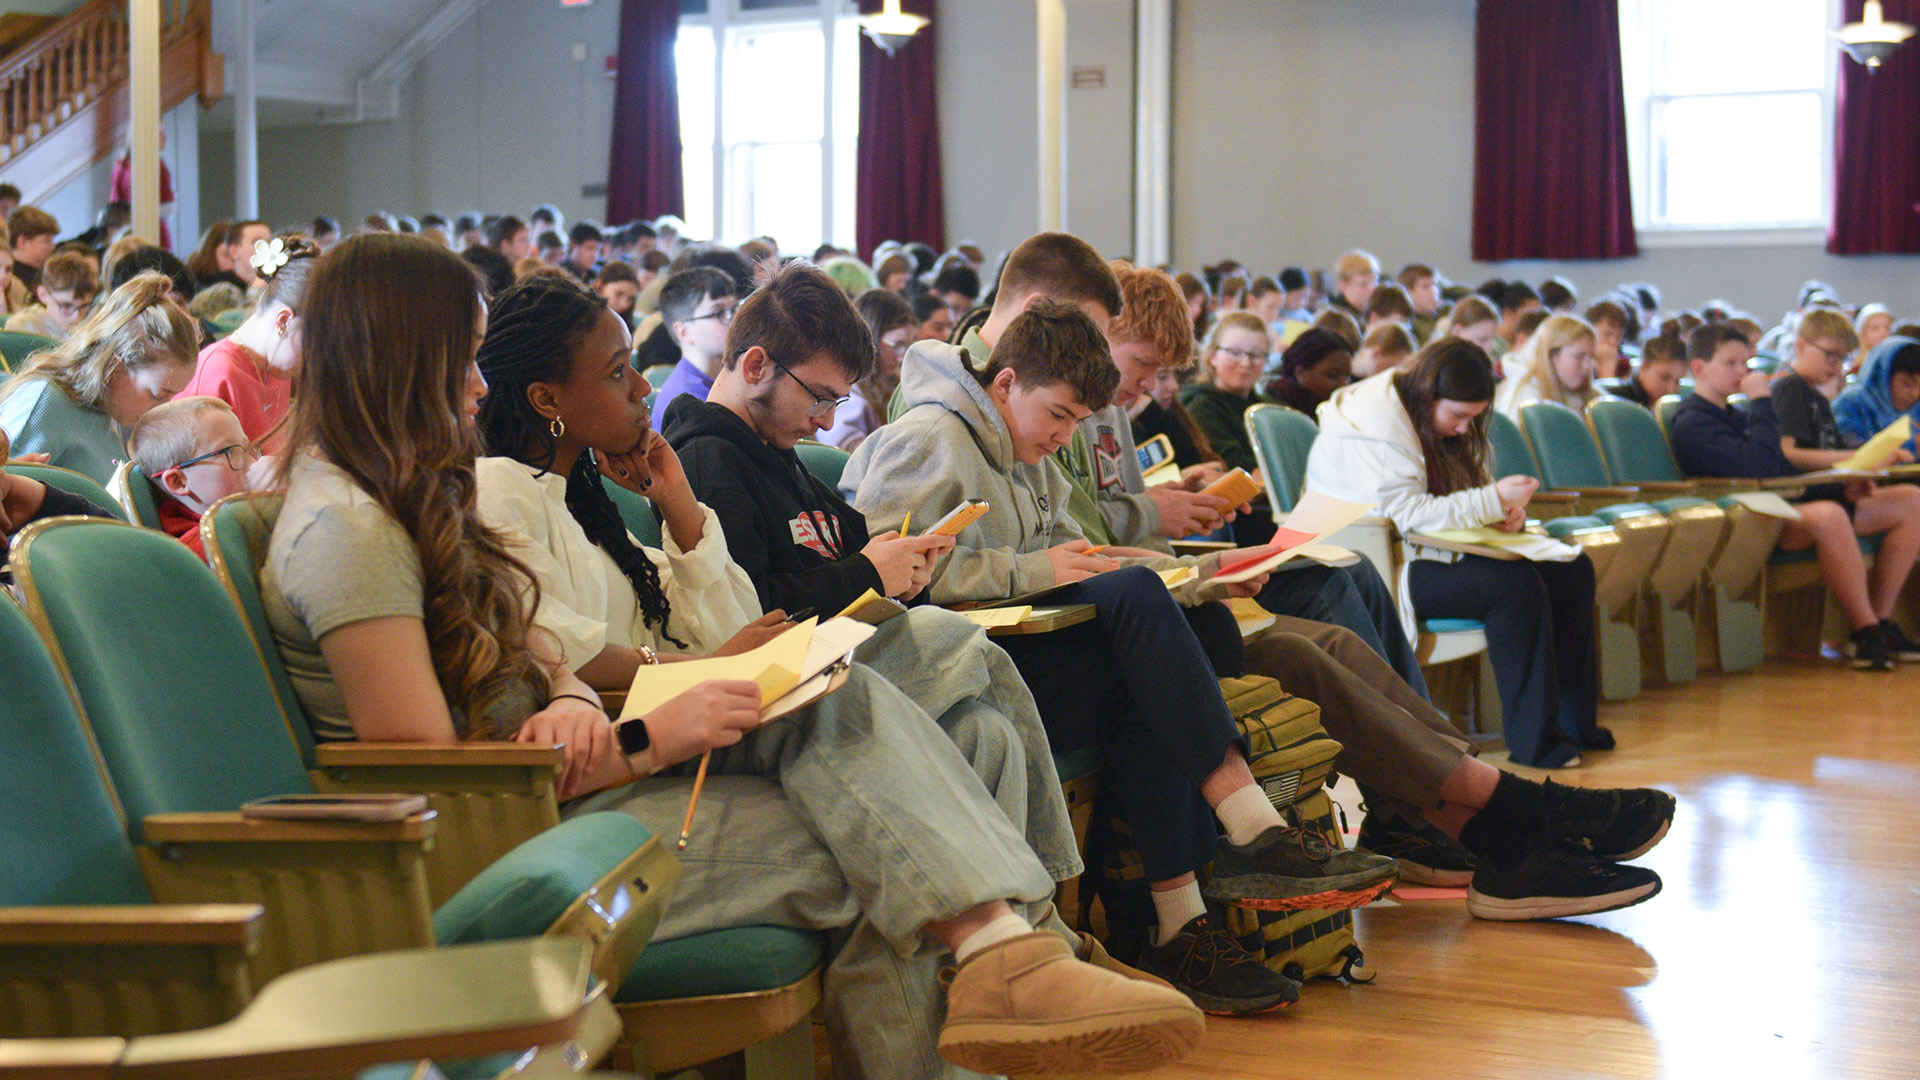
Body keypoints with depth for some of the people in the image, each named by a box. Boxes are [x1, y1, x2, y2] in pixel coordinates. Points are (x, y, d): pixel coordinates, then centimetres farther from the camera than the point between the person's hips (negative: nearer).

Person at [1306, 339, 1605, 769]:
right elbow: (1408, 514, -24)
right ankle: (1534, 741, -26)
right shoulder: (1376, 427, -18)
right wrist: (1494, 502, -26)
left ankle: (1573, 722, -1)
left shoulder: (1439, 417, 13)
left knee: (1573, 570, -3)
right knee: (1515, 584, -30)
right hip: (1377, 569, -10)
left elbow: (1454, 505, 18)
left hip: (1430, 552, 10)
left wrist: (1505, 514, -4)